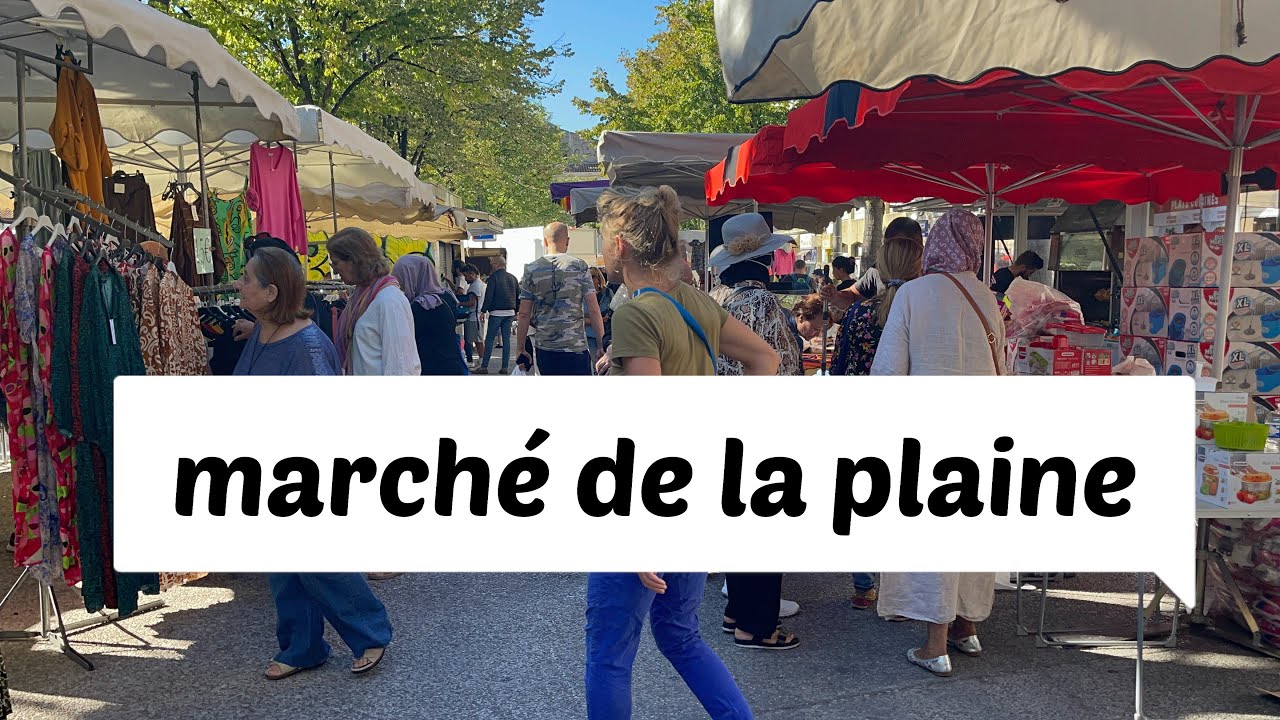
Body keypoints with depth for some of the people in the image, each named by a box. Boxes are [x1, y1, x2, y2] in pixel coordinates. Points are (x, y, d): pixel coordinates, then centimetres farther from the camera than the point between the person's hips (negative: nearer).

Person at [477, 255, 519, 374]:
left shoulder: (494, 277, -7)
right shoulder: (513, 278, 11)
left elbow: (489, 296, -11)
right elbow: (518, 296, 16)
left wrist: (483, 310, -6)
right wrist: (516, 310, 21)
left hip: (496, 312, -5)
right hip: (510, 312, 5)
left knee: (489, 339, -1)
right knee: (506, 339, 7)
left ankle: (484, 367, -2)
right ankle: (505, 367, 4)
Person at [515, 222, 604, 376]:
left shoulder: (531, 269, 4)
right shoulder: (579, 266, -2)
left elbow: (524, 314, 2)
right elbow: (593, 309, -6)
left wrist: (521, 349, 9)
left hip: (544, 346, 3)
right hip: (575, 346, -3)